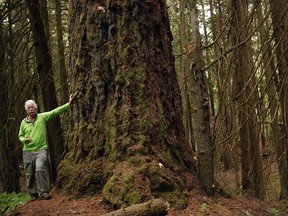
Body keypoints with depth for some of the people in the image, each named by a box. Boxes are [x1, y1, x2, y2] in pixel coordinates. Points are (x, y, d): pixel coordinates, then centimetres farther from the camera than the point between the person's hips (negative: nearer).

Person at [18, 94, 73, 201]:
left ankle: (43, 192, -10)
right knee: (29, 174, 6)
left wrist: (68, 104, -13)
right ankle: (33, 194, 19)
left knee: (40, 169, -21)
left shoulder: (42, 117, 1)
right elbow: (20, 135, 18)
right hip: (28, 151, 3)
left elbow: (55, 111, -6)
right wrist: (24, 139, -6)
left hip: (41, 149, -3)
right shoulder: (23, 122, 8)